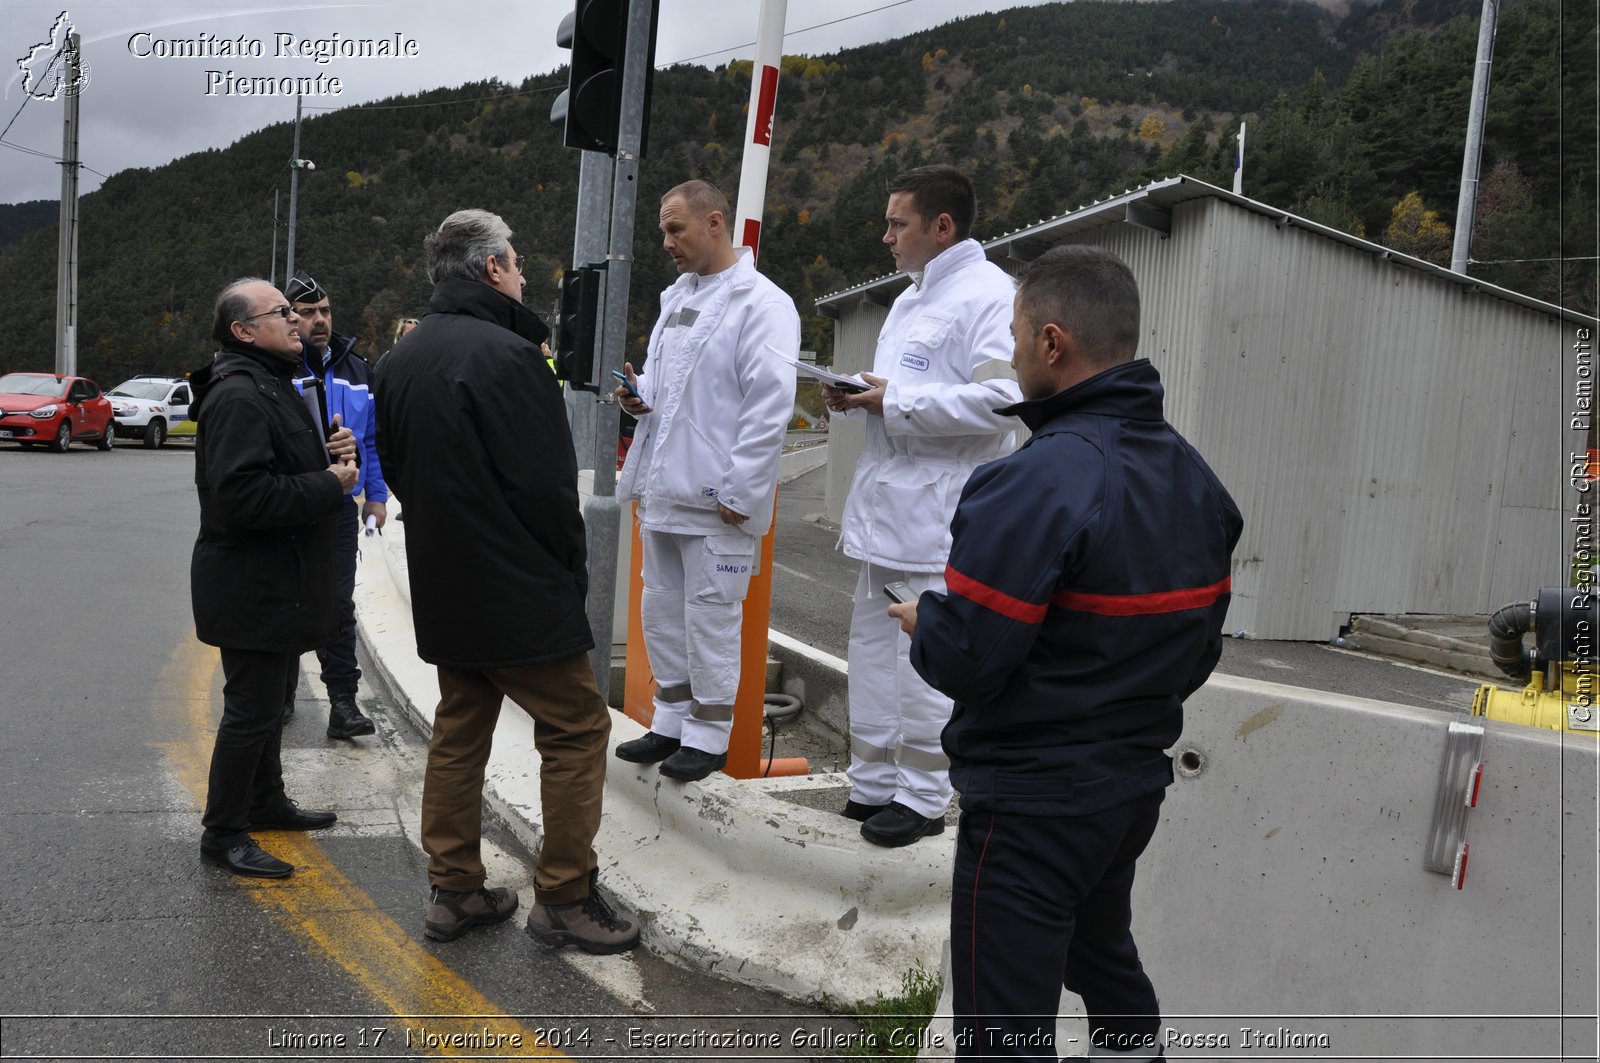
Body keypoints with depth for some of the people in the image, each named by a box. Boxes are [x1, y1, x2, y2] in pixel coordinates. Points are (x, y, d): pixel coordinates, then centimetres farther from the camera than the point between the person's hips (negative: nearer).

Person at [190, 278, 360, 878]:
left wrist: (327, 455, 4)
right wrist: (329, 484, -22)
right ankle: (222, 834, 12)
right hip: (251, 586, -11)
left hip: (279, 579, 11)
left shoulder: (271, 385, 15)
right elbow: (241, 494, -31)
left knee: (272, 698, 22)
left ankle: (266, 803, 37)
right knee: (251, 710, -2)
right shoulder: (238, 395, -21)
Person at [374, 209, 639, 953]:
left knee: (459, 730, 16)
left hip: (441, 586, 9)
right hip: (517, 589, -8)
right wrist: (571, 566, -4)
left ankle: (453, 890, 23)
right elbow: (546, 482, -20)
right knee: (576, 728, 3)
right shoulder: (507, 354, -18)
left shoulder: (400, 360, 10)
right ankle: (564, 897, 8)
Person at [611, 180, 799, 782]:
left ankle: (709, 734, 15)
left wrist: (739, 493, -18)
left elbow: (769, 409, -16)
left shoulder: (763, 305, -10)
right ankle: (671, 720, 30)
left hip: (716, 501, -8)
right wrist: (639, 393, 4)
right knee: (660, 613, 16)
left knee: (711, 620, 1)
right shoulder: (675, 297, 17)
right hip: (661, 489, 9)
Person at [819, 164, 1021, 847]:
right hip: (886, 503, 10)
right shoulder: (912, 297, 22)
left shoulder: (987, 293, -10)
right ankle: (873, 782, 26)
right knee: (873, 649, 14)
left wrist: (897, 402, -18)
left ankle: (923, 797, 12)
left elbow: (1001, 399, -22)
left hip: (939, 515, -10)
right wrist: (856, 398, 9)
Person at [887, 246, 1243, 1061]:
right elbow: (1198, 647, 10)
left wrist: (918, 621, -3)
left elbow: (960, 658, -24)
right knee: (1106, 963, 30)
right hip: (1136, 784, 8)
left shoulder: (1035, 481, -24)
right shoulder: (1197, 481, 3)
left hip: (1032, 803, -8)